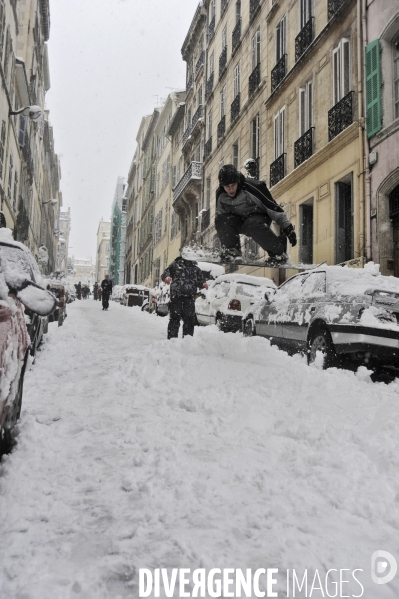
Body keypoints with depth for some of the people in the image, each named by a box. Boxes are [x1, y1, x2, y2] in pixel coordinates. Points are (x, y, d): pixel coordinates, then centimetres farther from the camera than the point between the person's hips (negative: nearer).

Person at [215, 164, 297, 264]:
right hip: (238, 221, 4)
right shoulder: (220, 195, -13)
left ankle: (278, 251, -24)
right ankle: (231, 249, -10)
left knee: (254, 225, -39)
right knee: (220, 220, -24)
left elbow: (272, 207, -21)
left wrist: (287, 228, -20)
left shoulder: (250, 188, -27)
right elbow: (221, 214, 6)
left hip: (259, 217, -4)